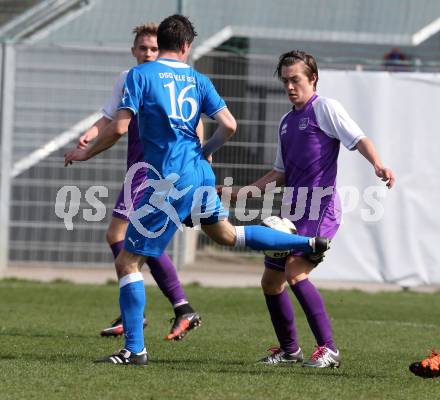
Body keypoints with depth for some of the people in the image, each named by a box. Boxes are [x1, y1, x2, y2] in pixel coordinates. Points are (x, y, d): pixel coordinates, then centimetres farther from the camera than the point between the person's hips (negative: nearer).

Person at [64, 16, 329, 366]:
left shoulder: (140, 75, -5)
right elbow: (229, 126, 4)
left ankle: (135, 350, -3)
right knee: (226, 234, 32)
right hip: (199, 175, 6)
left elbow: (119, 128, -12)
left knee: (127, 263, 0)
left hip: (168, 183, -6)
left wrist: (86, 153, 2)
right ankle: (309, 243, 37)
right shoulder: (198, 80, 10)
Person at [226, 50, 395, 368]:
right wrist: (242, 192, 22)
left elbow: (358, 139, -14)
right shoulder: (286, 122, 20)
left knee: (296, 273, -24)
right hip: (292, 212, 9)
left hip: (320, 209, -9)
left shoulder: (325, 108, -3)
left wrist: (378, 164, -33)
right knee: (271, 282, 11)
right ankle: (289, 349, 26)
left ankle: (328, 349, -22)